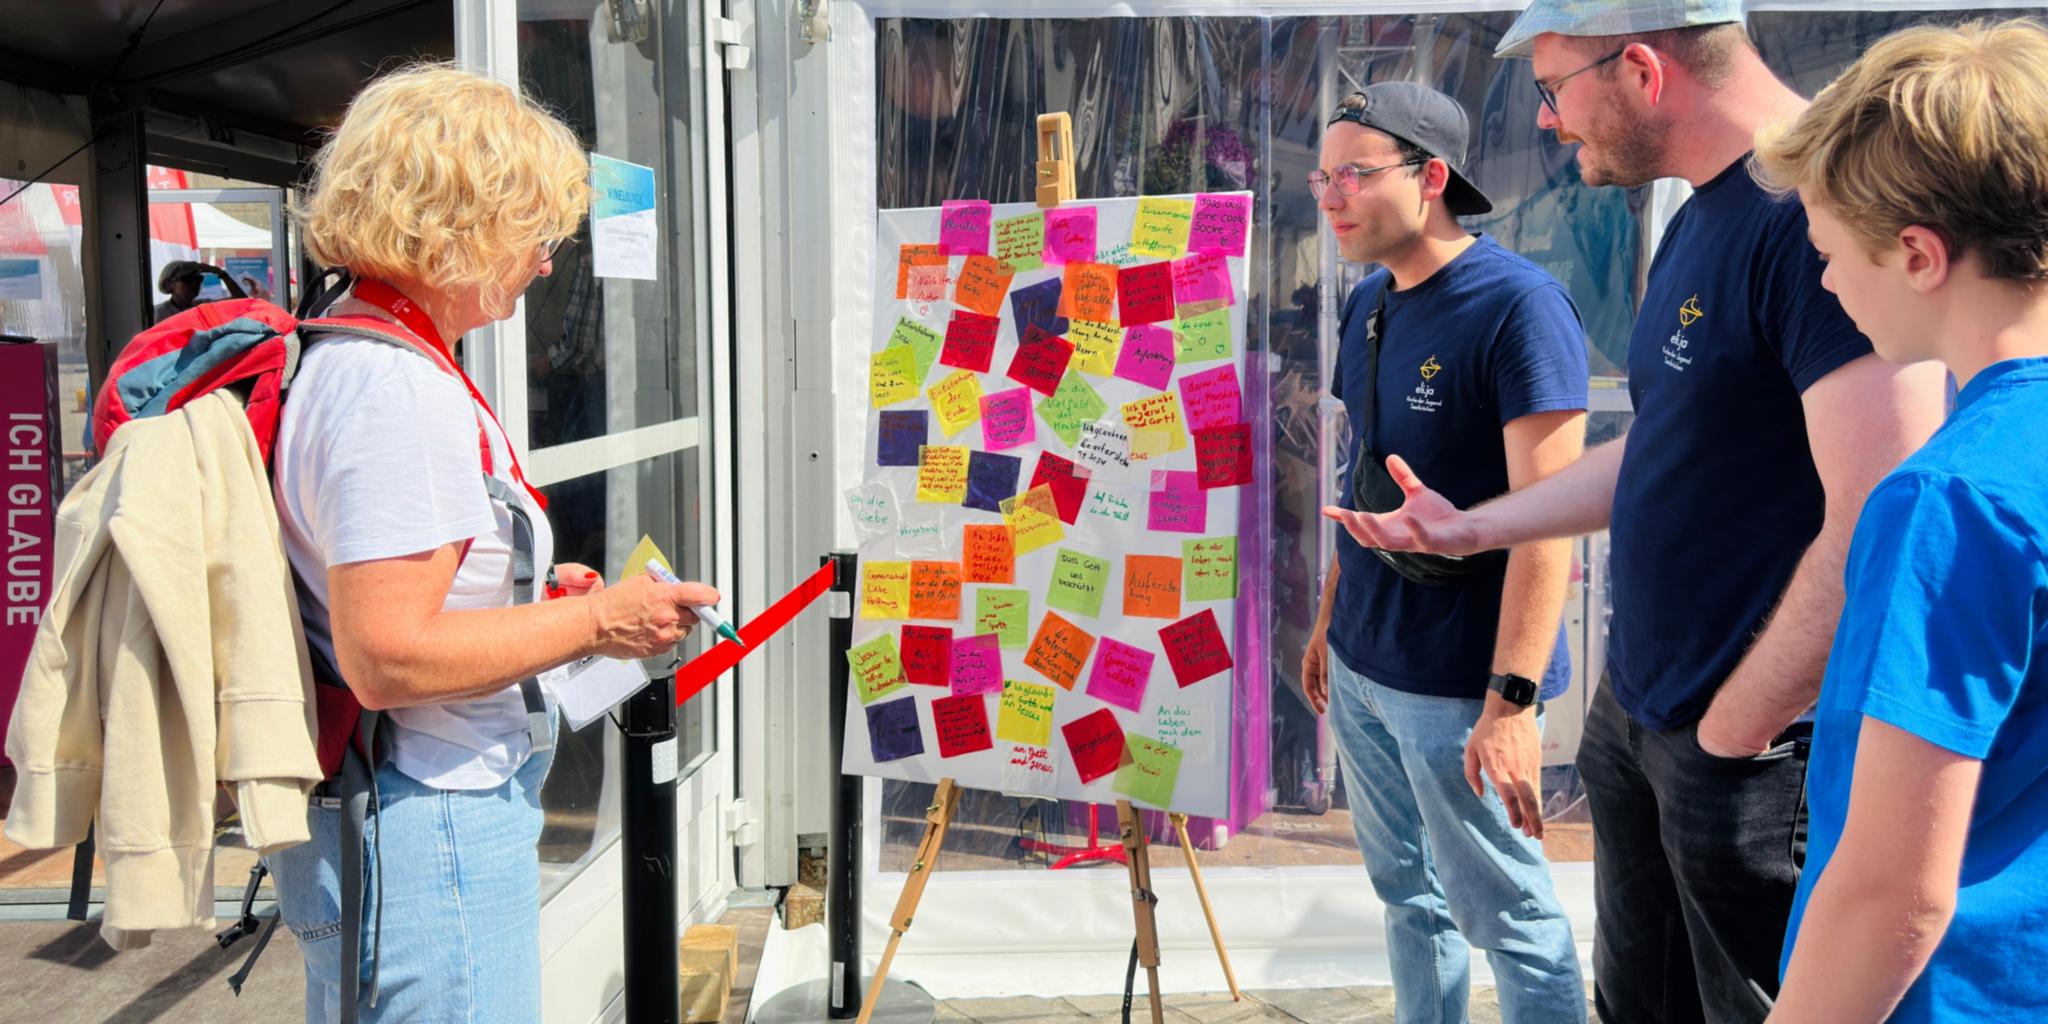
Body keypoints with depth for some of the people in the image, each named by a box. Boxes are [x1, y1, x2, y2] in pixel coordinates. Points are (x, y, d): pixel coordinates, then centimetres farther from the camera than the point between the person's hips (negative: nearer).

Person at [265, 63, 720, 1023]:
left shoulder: (344, 358, 13)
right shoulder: (398, 387, -20)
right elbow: (386, 657, -25)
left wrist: (530, 601, 12)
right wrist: (594, 622, -16)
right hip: (427, 835, -11)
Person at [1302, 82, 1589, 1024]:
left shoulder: (1519, 305, -16)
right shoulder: (1367, 305, 7)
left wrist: (1513, 698, -25)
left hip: (1456, 684, -7)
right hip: (1361, 668, 8)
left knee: (1503, 914, 5)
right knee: (1405, 893, 19)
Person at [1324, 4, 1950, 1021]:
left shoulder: (1820, 214, -23)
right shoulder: (1700, 218, 9)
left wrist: (1732, 734, -18)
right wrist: (1469, 528, 17)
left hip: (1754, 747, -9)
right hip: (1634, 710, 9)